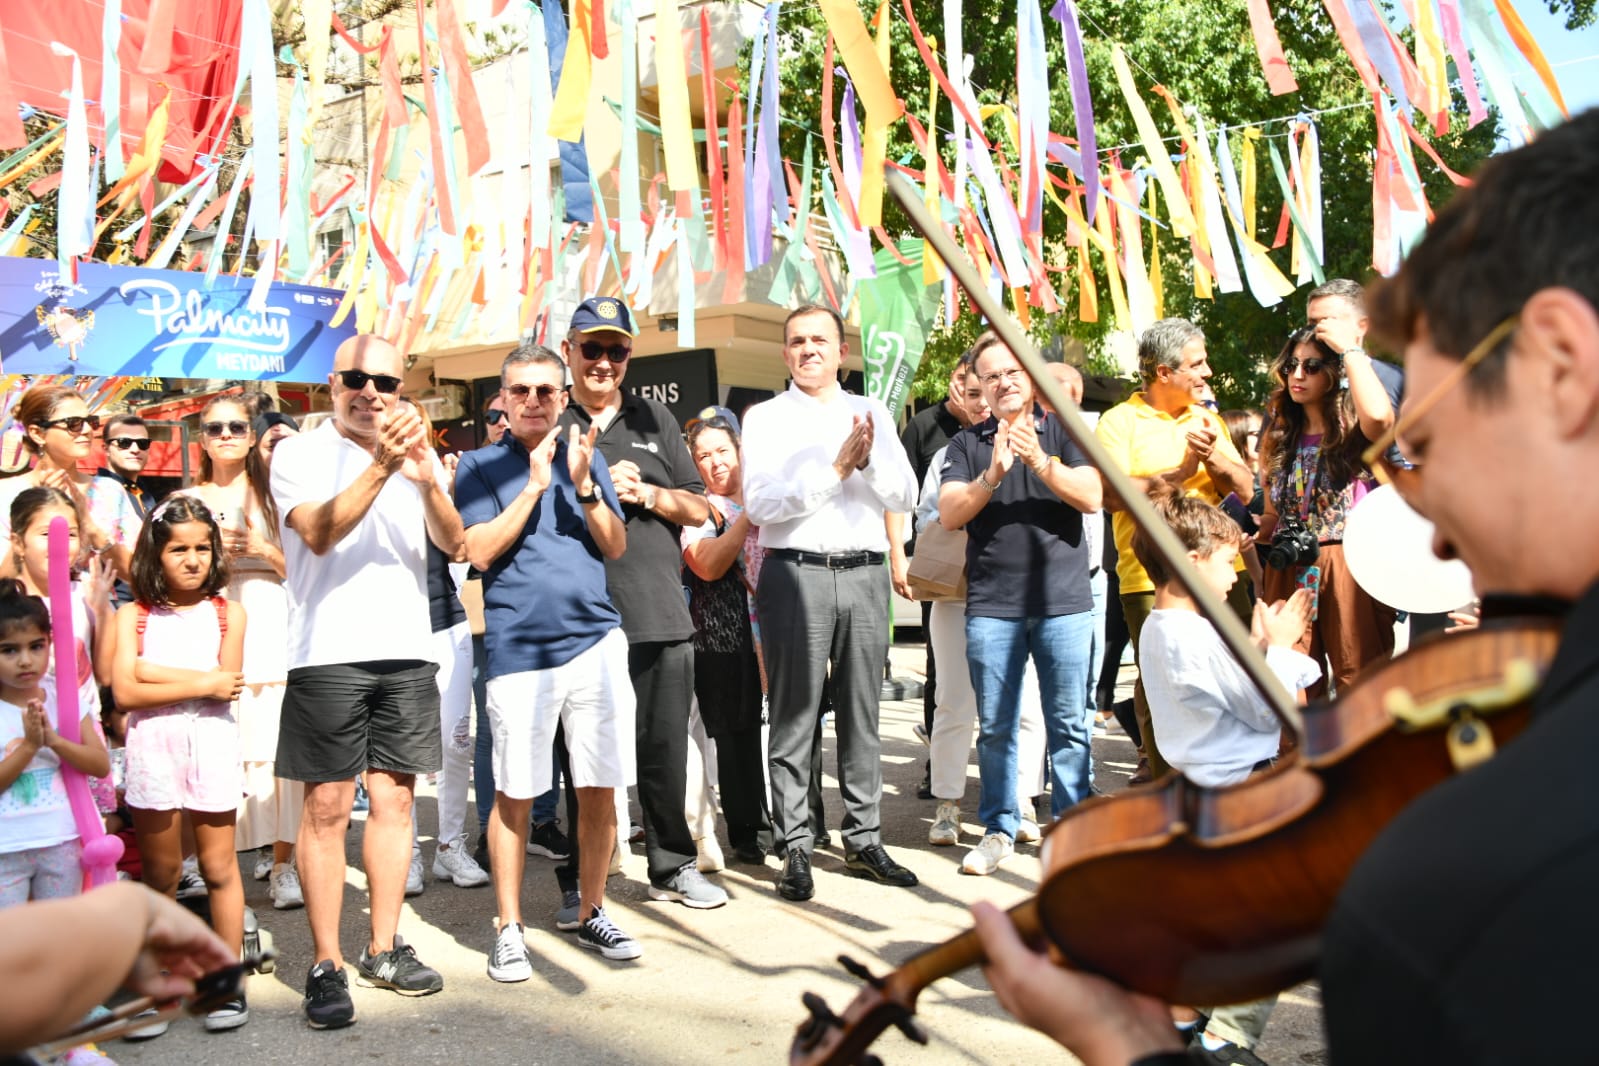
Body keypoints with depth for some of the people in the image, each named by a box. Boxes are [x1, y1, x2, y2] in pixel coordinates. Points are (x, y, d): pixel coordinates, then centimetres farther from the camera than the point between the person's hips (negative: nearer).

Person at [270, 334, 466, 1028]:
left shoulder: (419, 455, 13)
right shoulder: (300, 454, 1)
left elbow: (454, 544, 1)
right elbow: (319, 534, -16)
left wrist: (429, 480, -17)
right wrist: (381, 466, -27)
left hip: (407, 651, 4)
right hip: (328, 653, -4)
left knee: (395, 799, 8)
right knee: (327, 807, -2)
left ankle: (384, 950, 18)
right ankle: (325, 965, 7)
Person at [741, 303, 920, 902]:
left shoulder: (873, 414, 14)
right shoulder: (765, 418, 5)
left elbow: (905, 497, 6)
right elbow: (759, 503, -9)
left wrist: (868, 460, -12)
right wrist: (837, 468, -12)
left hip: (864, 574, 3)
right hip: (795, 574, -3)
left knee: (862, 714, 9)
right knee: (794, 717, 0)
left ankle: (863, 841, 19)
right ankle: (796, 849, 8)